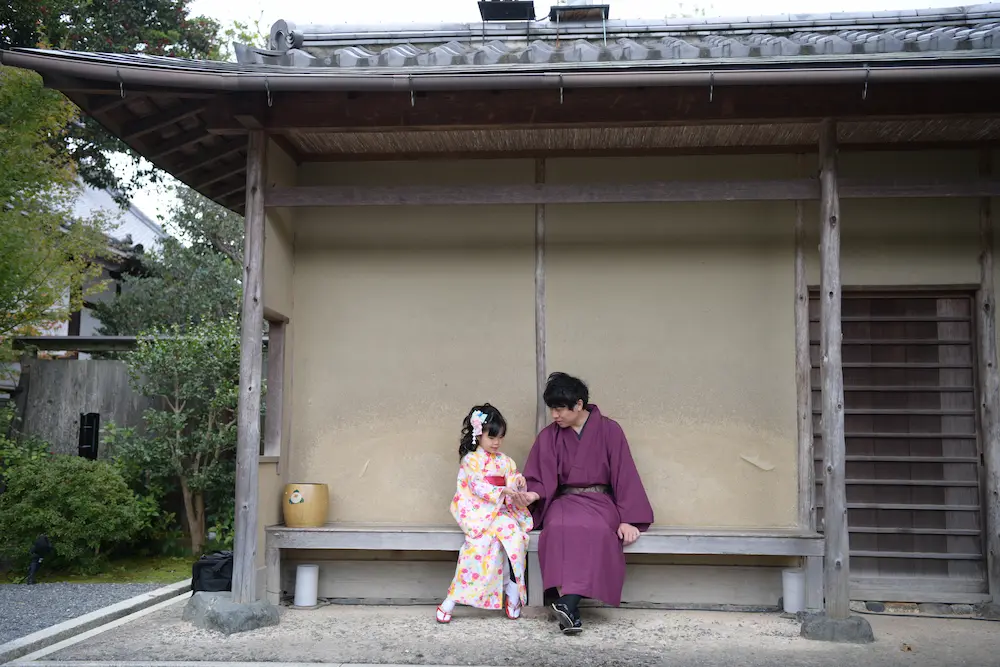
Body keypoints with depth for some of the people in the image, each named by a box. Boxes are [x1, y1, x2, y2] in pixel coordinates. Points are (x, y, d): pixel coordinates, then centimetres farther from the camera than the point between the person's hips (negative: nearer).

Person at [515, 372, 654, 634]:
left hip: (601, 500, -1)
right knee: (558, 529, -34)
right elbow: (541, 480, 2)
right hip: (565, 501, 1)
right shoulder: (548, 436, 5)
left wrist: (628, 519, -10)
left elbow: (624, 474, -3)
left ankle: (569, 602, -40)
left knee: (598, 530, -37)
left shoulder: (609, 430, -1)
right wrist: (533, 495, -21)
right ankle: (571, 612, -37)